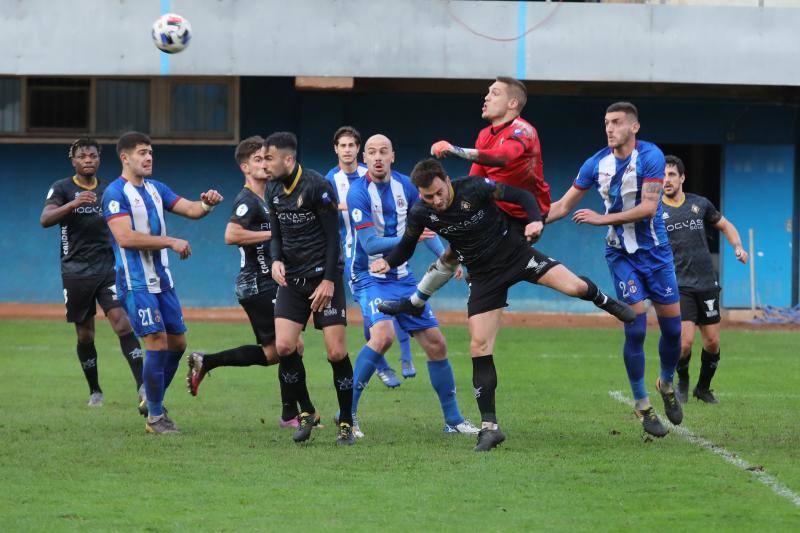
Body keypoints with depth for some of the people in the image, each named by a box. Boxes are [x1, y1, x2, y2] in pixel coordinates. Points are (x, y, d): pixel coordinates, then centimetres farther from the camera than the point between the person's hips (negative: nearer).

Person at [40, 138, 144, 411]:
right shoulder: (61, 189, -1)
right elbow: (45, 219, -19)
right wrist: (73, 204, -34)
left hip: (109, 268, 1)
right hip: (76, 272, -1)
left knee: (123, 323, -15)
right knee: (85, 335, 5)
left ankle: (143, 389, -23)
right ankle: (95, 392, 22)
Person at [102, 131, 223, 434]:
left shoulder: (155, 188, 14)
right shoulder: (116, 193, -11)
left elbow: (190, 209, 11)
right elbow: (125, 237, -22)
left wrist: (206, 204, -13)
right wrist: (170, 242, -21)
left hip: (161, 281, 8)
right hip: (136, 282, -8)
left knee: (177, 343, 10)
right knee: (157, 344, -12)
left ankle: (153, 400, 27)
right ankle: (155, 418, -4)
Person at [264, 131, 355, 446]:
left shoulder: (317, 187, -13)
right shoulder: (273, 191, 7)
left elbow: (333, 236, -10)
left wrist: (328, 280, -15)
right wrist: (276, 260, -4)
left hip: (324, 276, -5)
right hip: (292, 278, 5)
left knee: (336, 352, -8)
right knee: (283, 346, -9)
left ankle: (346, 425, 5)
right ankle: (305, 413, 10)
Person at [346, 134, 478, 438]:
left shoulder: (405, 186, 2)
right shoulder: (359, 193, -15)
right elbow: (370, 244, -21)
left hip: (402, 277, 6)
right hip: (370, 277, -6)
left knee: (435, 344, 5)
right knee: (383, 334, -30)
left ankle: (453, 419, 19)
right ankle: (347, 413, -20)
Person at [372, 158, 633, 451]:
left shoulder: (474, 188, -20)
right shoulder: (421, 213, -12)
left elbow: (521, 196, -10)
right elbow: (405, 247, 3)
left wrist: (536, 220, -27)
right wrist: (387, 262, -18)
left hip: (515, 252, -2)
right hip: (484, 277, 2)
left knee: (575, 287, -21)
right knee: (479, 347, -8)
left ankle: (604, 301, 18)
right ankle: (489, 427, 0)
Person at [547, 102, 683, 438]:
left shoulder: (650, 157, -13)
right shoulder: (597, 164, -2)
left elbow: (648, 207, -22)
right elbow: (563, 206, 5)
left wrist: (603, 219, -25)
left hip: (656, 252, -1)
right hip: (621, 255, 1)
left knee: (672, 327, 3)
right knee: (636, 329, -9)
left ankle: (667, 384, 31)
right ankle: (642, 405, 3)